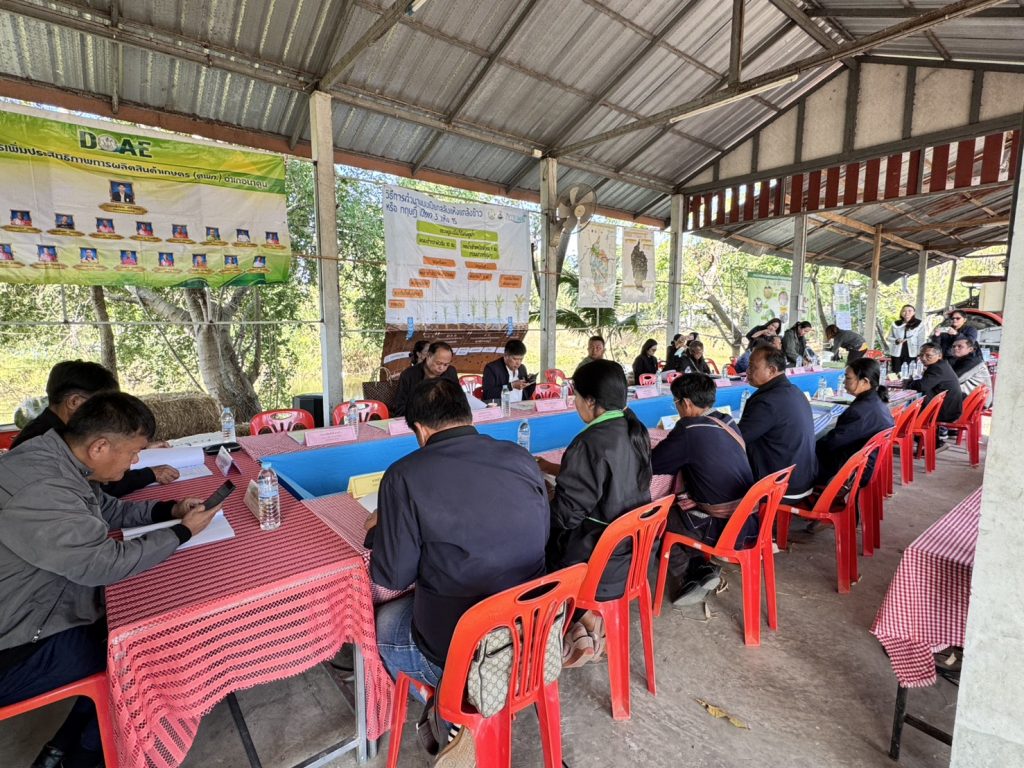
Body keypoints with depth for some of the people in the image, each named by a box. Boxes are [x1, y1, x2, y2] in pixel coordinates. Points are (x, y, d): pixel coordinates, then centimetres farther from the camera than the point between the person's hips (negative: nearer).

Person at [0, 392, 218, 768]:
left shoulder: (54, 457, -3)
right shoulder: (40, 491, -33)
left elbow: (107, 509, 13)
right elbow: (108, 564, -26)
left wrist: (167, 509, 0)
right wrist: (183, 531, -15)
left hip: (32, 613, 9)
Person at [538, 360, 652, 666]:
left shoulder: (590, 443, -25)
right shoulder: (636, 432, 0)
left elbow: (564, 515, -21)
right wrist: (556, 469, 17)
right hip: (633, 551, 8)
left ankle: (580, 619, 11)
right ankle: (585, 613, 19)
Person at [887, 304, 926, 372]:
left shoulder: (919, 324, 0)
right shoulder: (896, 324, 5)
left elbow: (921, 341, 0)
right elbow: (888, 337, 10)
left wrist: (920, 354, -6)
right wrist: (896, 340, -10)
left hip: (911, 354, -2)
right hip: (896, 353, 2)